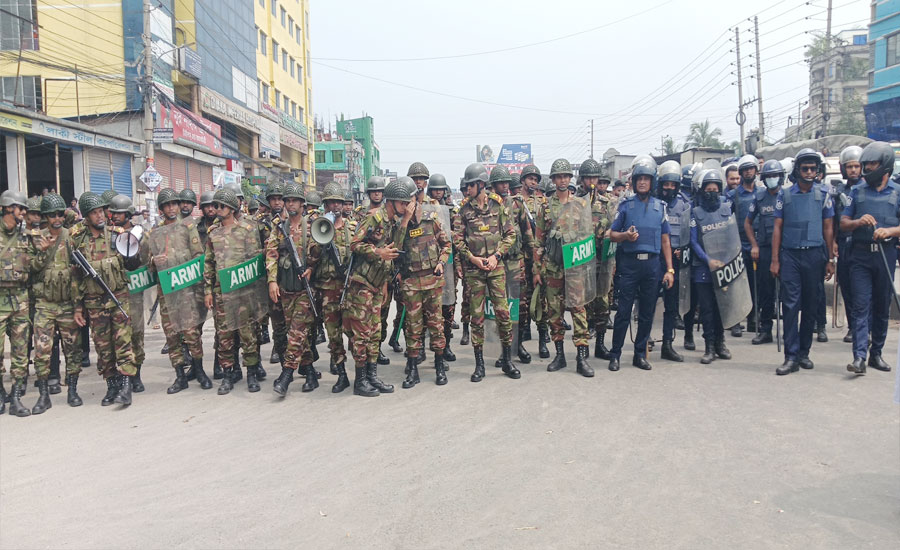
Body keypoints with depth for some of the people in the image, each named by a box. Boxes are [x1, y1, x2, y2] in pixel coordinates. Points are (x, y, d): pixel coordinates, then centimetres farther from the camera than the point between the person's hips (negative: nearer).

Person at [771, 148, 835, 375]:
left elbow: (827, 228, 8)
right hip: (789, 255, -1)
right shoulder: (785, 195, 4)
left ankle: (804, 352, 19)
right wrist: (775, 260, 0)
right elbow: (777, 228, 5)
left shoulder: (823, 194, 6)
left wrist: (830, 260, 5)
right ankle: (792, 356, -4)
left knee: (810, 305, 7)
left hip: (814, 255, 1)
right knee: (790, 305, -6)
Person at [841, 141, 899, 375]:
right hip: (861, 255, 0)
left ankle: (876, 353, 21)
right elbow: (843, 223, 8)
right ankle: (859, 357, -11)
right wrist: (859, 221, -12)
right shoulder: (857, 191, 9)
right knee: (861, 305, -7)